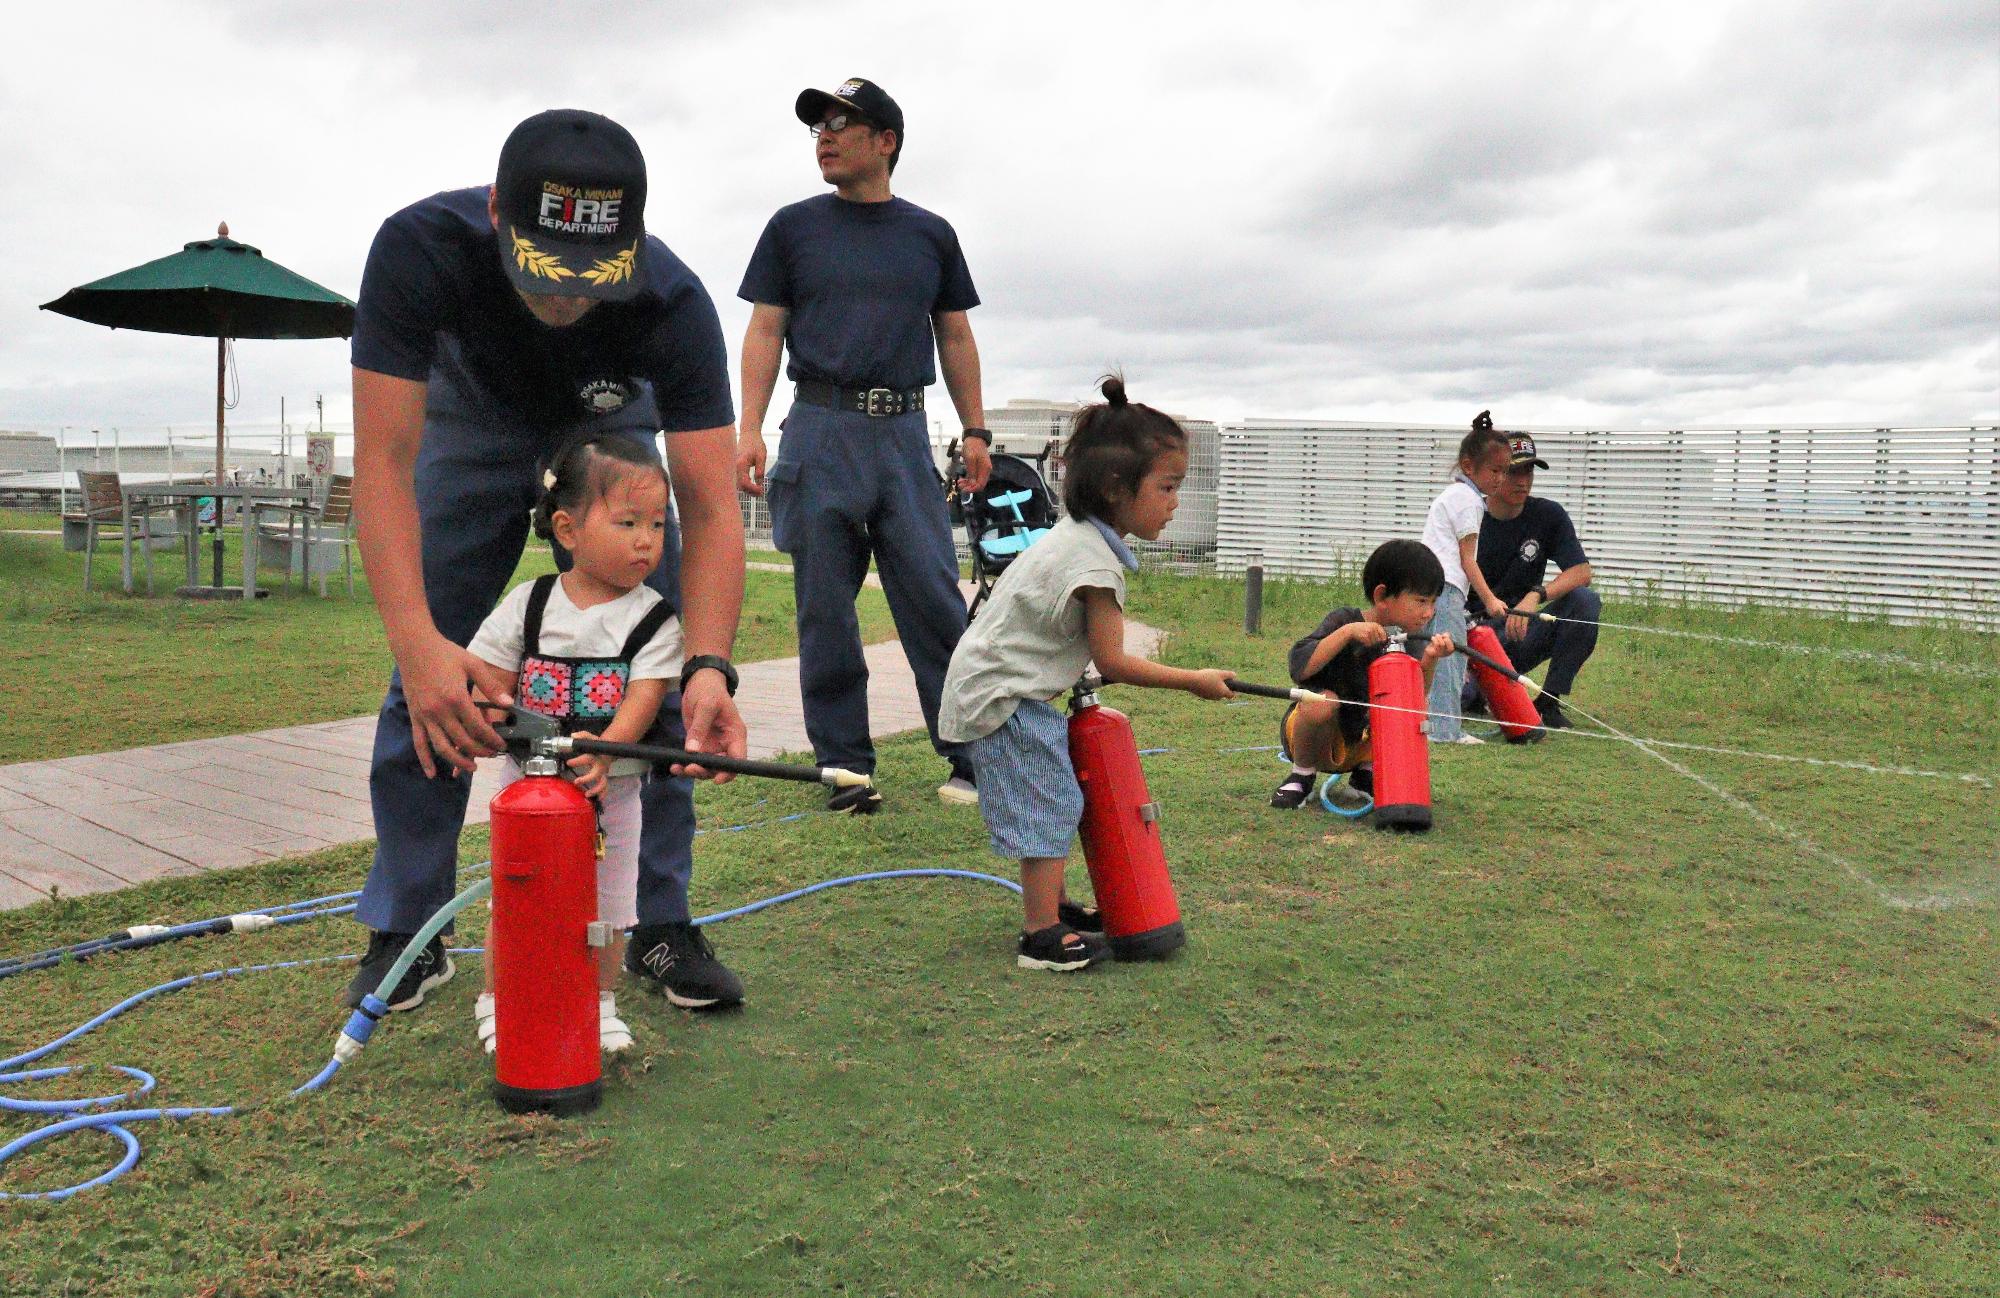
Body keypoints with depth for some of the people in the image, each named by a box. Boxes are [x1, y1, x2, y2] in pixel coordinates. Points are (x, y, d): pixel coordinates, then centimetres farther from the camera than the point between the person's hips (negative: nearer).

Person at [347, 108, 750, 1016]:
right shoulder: (419, 248, -38)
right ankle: (405, 932, 8)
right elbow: (383, 458, -38)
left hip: (608, 429, 0)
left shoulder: (673, 303, -37)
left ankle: (658, 925, 4)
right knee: (430, 679, -8)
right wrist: (416, 640, -53)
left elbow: (710, 504, -38)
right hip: (472, 420, 0)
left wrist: (710, 666, -54)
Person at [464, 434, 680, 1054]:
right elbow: (487, 677, 1)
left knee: (607, 904, 10)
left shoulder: (654, 618, -7)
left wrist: (603, 752, -32)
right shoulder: (528, 603, -3)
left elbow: (644, 697, -16)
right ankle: (496, 1000, 28)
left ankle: (600, 1003, 31)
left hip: (611, 787, 0)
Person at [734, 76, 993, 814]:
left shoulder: (931, 235, 15)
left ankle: (972, 758, 1)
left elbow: (955, 338, 17)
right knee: (825, 610, 0)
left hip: (904, 434, 1)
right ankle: (845, 767, 9)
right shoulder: (794, 227, 11)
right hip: (820, 431, 0)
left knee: (936, 601, -5)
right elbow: (765, 331, 7)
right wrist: (750, 430, -4)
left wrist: (975, 431, 8)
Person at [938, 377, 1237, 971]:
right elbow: (1113, 661, -19)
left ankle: (1053, 905, 30)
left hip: (995, 684, 10)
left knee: (1055, 802, 17)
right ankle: (1043, 938, -7)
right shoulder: (1095, 561, -23)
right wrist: (1194, 681, -12)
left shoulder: (1074, 535, 8)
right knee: (1048, 804, -10)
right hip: (1001, 696, -10)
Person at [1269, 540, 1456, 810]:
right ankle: (1302, 774, -9)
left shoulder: (1410, 638, -4)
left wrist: (1429, 660, -25)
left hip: (1364, 744, 4)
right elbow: (1299, 669, -32)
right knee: (1323, 701, -36)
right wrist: (1346, 632, -36)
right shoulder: (1343, 621, -18)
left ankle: (1367, 776, 2)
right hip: (1322, 737, -4)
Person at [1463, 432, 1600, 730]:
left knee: (1586, 601, -23)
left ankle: (1548, 702, -13)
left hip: (1520, 634, 3)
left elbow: (1581, 572, -9)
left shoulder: (1549, 515, 1)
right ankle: (1478, 690, 9)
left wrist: (1536, 595, -27)